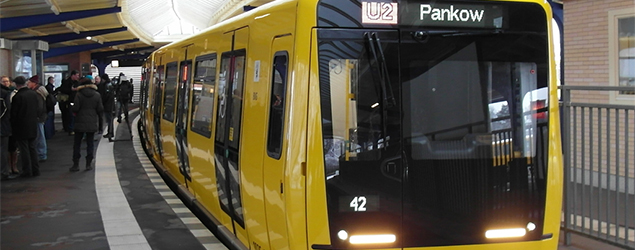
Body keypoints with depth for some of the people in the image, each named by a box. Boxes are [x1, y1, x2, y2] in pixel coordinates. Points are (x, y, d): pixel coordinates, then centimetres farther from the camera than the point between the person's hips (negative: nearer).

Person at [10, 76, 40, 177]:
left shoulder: (17, 96, -17)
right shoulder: (34, 94, 2)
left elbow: (13, 113, -12)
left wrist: (13, 126, 0)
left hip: (21, 127, -6)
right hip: (33, 126, 6)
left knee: (24, 150, 1)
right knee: (32, 148, 14)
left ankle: (27, 171, 4)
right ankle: (35, 170, 16)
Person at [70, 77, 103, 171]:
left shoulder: (79, 95, -8)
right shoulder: (97, 95, -1)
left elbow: (75, 108, -13)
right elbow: (100, 109, -3)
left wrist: (74, 111, 9)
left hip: (80, 122, -2)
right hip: (92, 122, 2)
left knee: (77, 143, 6)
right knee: (90, 143, 10)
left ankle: (76, 164, 4)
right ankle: (89, 164, 8)